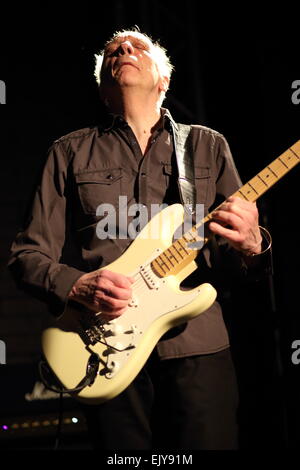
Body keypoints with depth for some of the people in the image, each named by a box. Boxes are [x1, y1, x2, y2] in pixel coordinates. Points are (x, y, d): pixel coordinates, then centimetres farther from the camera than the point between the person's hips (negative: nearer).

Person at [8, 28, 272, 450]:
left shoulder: (208, 145, 14)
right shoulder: (71, 152, 11)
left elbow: (240, 255, 13)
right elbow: (28, 254, 8)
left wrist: (250, 246, -12)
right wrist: (78, 286, -12)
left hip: (198, 344, 1)